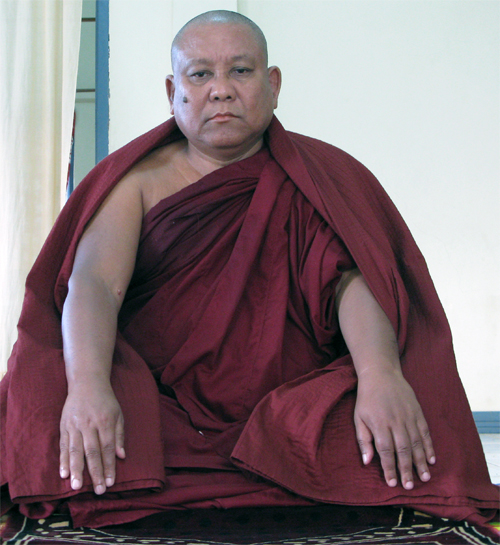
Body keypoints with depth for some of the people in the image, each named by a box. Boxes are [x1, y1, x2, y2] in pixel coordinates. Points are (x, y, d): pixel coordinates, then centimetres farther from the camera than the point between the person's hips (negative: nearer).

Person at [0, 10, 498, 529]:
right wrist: (88, 385, -29)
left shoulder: (320, 178, 11)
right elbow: (94, 283, -7)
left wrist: (381, 375, -29)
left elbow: (355, 277, -7)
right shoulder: (139, 178, 10)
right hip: (154, 413, 0)